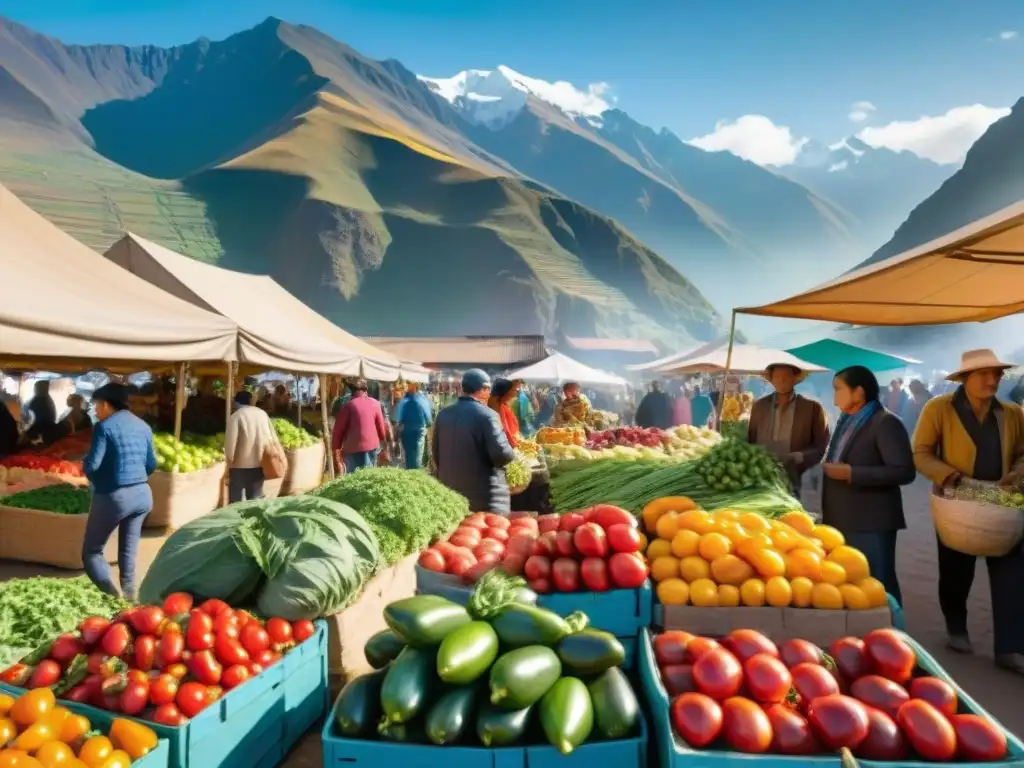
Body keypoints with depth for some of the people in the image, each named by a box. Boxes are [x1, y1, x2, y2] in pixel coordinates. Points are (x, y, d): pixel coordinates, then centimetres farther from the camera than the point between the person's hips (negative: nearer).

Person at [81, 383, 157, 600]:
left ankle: (113, 597, -4)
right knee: (128, 551, 16)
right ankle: (128, 595, 17)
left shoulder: (105, 427, -10)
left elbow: (91, 465, -14)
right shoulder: (143, 426, 9)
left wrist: (97, 480, 6)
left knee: (91, 551, 8)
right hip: (142, 494, 6)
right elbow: (151, 464, 11)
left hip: (113, 496, -6)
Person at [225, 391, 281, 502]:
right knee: (256, 499, 13)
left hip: (240, 464, -5)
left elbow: (230, 441, -12)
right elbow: (273, 437, 9)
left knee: (236, 499, 5)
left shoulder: (236, 416, -7)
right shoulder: (263, 413, 9)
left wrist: (229, 460, -2)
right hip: (260, 463, 5)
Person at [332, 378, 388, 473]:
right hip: (372, 446, 3)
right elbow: (381, 427, 8)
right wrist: (384, 448, 20)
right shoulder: (375, 404, 4)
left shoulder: (349, 405, -5)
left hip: (352, 448, -3)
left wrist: (336, 449, 4)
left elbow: (339, 429, -4)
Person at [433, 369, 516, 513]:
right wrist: (511, 455, 0)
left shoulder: (443, 414, 6)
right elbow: (502, 454, -21)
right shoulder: (486, 415, -15)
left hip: (451, 492, 7)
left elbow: (435, 453, 15)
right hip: (485, 496, -7)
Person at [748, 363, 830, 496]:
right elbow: (749, 442, 14)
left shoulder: (812, 407, 2)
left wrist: (797, 457, -13)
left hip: (795, 482, -2)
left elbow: (821, 447, 2)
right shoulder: (759, 406, 10)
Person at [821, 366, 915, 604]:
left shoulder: (885, 422, -12)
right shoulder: (846, 421, 14)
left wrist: (851, 473, -22)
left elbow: (904, 472, -19)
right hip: (842, 520, 8)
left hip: (872, 523, -8)